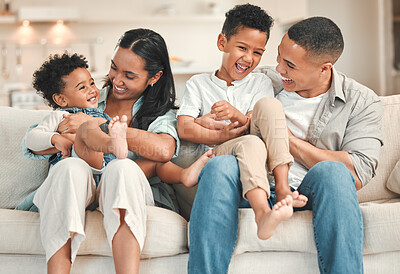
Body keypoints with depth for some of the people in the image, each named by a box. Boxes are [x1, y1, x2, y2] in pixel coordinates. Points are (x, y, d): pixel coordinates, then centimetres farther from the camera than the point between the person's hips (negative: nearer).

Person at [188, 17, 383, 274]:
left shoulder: (363, 101, 6)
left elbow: (357, 176, -9)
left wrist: (286, 139, -7)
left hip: (312, 195, -2)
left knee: (330, 171, -35)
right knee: (220, 166, -29)